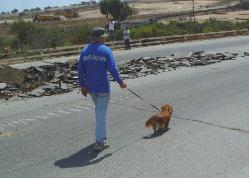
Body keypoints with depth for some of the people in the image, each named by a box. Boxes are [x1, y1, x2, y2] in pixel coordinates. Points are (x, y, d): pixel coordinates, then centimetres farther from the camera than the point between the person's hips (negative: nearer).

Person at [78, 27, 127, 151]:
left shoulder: (84, 51, 2)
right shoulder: (106, 51, -12)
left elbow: (80, 70, 2)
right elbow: (112, 69, -15)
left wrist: (82, 85, 10)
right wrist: (120, 82, -3)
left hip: (90, 88, 5)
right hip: (103, 88, -5)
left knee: (98, 110, 23)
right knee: (101, 113, 2)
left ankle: (101, 135, 34)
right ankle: (99, 142, 4)